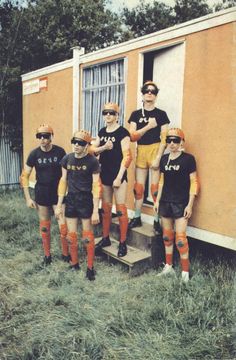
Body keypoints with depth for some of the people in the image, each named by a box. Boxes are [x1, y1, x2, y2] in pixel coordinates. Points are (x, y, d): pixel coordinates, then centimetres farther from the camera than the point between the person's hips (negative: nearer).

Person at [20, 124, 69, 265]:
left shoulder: (60, 151, -10)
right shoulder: (34, 154, -7)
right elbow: (24, 176, 0)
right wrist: (28, 198, -3)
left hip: (58, 191, -1)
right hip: (42, 192, 1)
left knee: (63, 225, -2)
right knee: (44, 225, 11)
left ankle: (66, 253, 18)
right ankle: (47, 254, 28)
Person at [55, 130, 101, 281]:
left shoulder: (92, 161, -12)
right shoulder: (67, 159, 0)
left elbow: (96, 186, -11)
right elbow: (63, 181, 7)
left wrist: (95, 210, -13)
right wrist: (59, 204, 7)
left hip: (86, 200, -4)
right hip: (71, 200, 4)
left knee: (87, 235, 4)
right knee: (72, 234, 11)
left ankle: (90, 267, 18)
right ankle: (74, 263, 29)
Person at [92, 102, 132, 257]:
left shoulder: (123, 132, -9)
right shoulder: (102, 132, 11)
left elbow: (127, 156, -14)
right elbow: (93, 150, 10)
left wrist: (119, 177, -17)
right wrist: (104, 147, -10)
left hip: (118, 175, -6)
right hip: (104, 174, 7)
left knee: (120, 208, -3)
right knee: (105, 207, 14)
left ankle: (123, 243, 7)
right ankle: (105, 238, 27)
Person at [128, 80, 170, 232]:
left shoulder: (161, 114, 2)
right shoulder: (136, 114, 10)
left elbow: (164, 138, -3)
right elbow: (132, 136, 0)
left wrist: (158, 158, -12)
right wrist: (148, 127, -11)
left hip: (155, 150, -3)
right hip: (141, 151, 3)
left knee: (156, 188, -4)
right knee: (138, 188, 8)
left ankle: (157, 220, 7)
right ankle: (137, 218, 21)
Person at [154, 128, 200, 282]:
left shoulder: (188, 159, -7)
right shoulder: (164, 158, 8)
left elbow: (194, 182, -7)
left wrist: (190, 204, -11)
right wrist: (157, 200, 14)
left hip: (181, 203, -5)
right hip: (165, 202, 5)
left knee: (180, 238, -6)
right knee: (167, 236, 13)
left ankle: (185, 272, 6)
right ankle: (169, 267, 27)